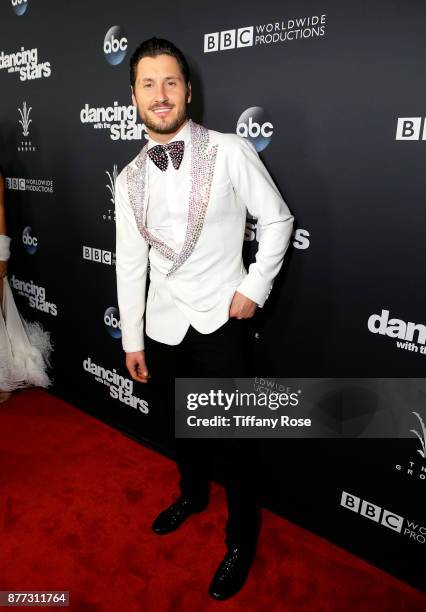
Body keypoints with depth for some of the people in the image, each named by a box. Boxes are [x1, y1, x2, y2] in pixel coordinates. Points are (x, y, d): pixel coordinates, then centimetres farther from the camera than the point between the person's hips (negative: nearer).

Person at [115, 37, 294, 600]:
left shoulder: (231, 152, -8)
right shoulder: (130, 179, 4)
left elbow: (278, 220, -1)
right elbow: (129, 263, 6)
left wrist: (255, 288, -9)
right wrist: (132, 339, 7)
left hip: (220, 321, -4)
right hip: (162, 324, 5)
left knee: (228, 437, 5)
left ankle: (242, 538, 31)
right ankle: (192, 494, 51)